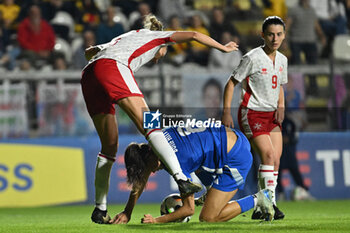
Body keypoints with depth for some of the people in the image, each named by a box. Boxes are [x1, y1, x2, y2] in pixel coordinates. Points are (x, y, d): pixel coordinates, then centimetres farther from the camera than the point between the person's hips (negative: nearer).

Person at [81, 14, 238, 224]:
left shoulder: (124, 38, 42)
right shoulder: (156, 36, 28)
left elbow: (90, 51, 40)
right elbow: (194, 35, 21)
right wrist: (222, 47, 32)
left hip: (88, 75, 6)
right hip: (113, 67, -6)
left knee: (110, 145, 11)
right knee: (149, 126, -13)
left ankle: (100, 210, 11)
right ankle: (181, 179, -31)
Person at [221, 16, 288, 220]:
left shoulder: (282, 60, 9)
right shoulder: (252, 58, -12)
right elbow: (231, 83, -7)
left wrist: (281, 107, 5)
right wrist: (227, 113, -13)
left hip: (271, 115, 7)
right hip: (252, 113, -7)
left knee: (276, 160, -1)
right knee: (268, 155, -20)